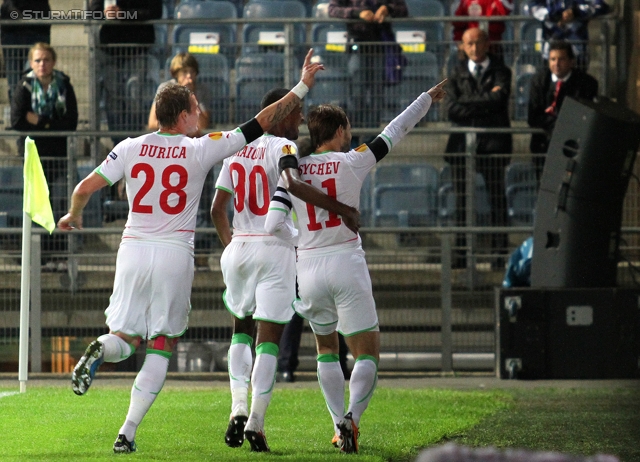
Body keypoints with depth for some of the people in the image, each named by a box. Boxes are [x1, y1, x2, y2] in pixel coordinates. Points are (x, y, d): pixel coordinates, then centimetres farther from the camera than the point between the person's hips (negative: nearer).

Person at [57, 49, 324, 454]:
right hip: (175, 256, -2)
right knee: (161, 348, 8)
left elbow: (87, 187, -1)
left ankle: (101, 350, -22)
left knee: (128, 338, 16)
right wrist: (303, 87, 7)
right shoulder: (201, 150, -4)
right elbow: (260, 125, -1)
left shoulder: (130, 148, 1)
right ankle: (128, 434, -1)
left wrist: (73, 216, 21)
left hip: (134, 252, 2)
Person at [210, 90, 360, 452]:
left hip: (239, 247, 5)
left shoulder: (237, 148, 12)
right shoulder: (283, 147, -7)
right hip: (275, 248, -5)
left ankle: (238, 409, 4)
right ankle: (256, 422, -8)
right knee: (269, 337, -2)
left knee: (242, 328, 21)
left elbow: (217, 209, 15)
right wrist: (343, 209, -23)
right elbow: (294, 185, -28)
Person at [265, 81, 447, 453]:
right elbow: (395, 132, 8)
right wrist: (428, 98, 20)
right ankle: (352, 417, -21)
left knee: (326, 349, 21)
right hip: (346, 265, -3)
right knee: (368, 353, 3)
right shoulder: (353, 163, -3)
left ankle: (340, 426, 11)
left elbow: (274, 223, -6)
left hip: (309, 269, 3)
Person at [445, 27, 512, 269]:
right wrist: (484, 102, -6)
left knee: (497, 199, -4)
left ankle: (500, 253, -3)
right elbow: (452, 110, -1)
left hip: (493, 142, -2)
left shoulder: (500, 72, 8)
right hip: (463, 143, 2)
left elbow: (498, 99, -12)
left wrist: (467, 103, -5)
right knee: (462, 200, -1)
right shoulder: (457, 74, 13)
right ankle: (461, 252, 0)